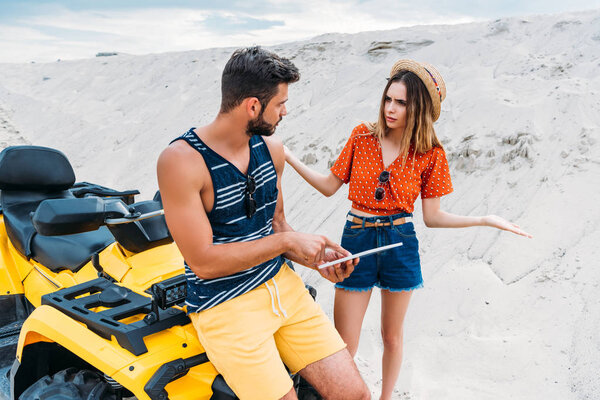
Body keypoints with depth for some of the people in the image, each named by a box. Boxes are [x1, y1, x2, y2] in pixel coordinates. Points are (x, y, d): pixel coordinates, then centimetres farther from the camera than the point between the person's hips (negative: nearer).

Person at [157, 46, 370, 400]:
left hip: (282, 284, 6)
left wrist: (314, 257, -3)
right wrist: (288, 241, -14)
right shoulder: (181, 160, -17)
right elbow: (204, 262, -19)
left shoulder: (271, 147, 3)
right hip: (223, 305, -5)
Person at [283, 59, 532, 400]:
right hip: (357, 241, 0)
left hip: (400, 245, 0)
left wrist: (485, 220, -11)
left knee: (392, 336, 17)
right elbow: (330, 186, 4)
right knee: (344, 345, 4)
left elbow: (432, 216, -1)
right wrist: (288, 156, -4)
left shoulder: (431, 154, -4)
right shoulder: (362, 136, -2)